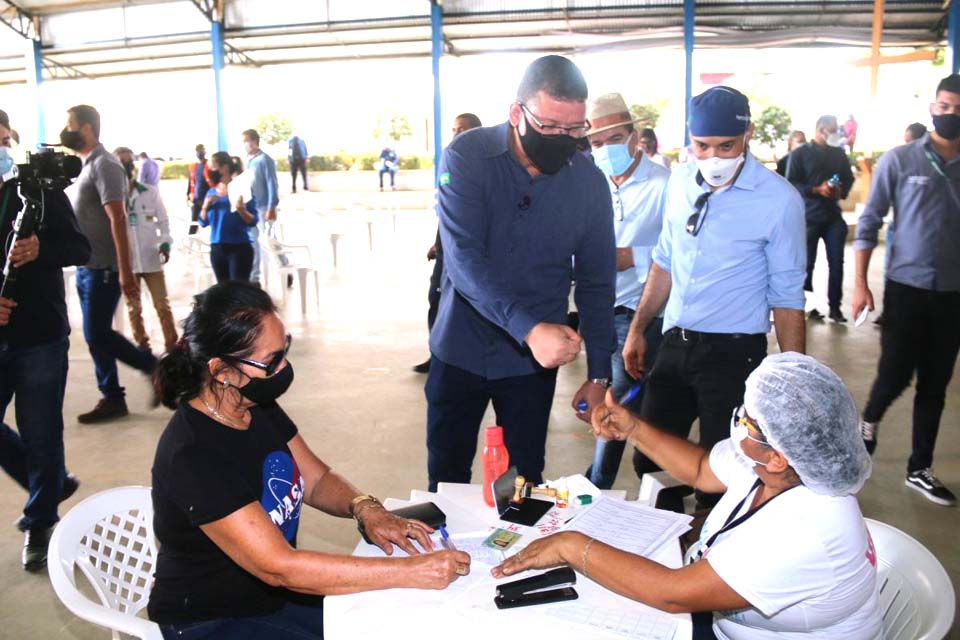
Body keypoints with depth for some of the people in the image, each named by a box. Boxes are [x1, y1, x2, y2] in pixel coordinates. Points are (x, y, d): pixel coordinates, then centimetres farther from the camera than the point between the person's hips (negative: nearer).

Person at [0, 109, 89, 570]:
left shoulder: (39, 190, -2)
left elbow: (80, 249, -4)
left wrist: (41, 249, -24)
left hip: (40, 336, -3)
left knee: (41, 434, 4)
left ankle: (40, 522, 22)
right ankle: (51, 483, 31)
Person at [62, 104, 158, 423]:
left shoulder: (104, 164, -13)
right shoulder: (85, 165, 14)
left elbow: (118, 220, -20)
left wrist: (125, 272, -23)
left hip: (103, 268, -9)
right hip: (87, 267, 9)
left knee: (98, 335, -6)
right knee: (96, 335, 10)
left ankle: (158, 369, 10)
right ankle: (112, 399, 17)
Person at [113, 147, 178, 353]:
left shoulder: (150, 191, 3)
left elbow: (163, 220, 4)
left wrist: (165, 243, -11)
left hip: (151, 258, 0)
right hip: (125, 261, 0)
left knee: (162, 305, 3)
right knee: (133, 308, 10)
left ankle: (172, 344, 11)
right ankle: (142, 346, 20)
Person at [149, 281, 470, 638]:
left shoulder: (258, 407, -6)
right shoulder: (192, 457, -29)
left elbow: (317, 480, 6)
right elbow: (280, 568, -31)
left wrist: (365, 509, -16)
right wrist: (409, 573, -31)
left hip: (275, 591, 7)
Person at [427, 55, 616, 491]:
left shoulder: (588, 182, -6)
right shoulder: (467, 157, -13)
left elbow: (596, 282, 2)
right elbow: (464, 259, -24)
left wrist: (599, 374, 2)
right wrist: (528, 328, -37)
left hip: (536, 357, 1)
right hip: (461, 347, -1)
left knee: (525, 483, 11)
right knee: (446, 479, 12)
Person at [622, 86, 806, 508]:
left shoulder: (779, 200, -12)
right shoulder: (681, 181, 3)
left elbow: (787, 298, -8)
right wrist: (638, 330, 13)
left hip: (733, 354, -5)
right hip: (674, 345, 5)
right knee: (649, 463, 13)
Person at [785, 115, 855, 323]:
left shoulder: (839, 154, 13)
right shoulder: (800, 153, 0)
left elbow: (848, 178, 18)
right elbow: (791, 183, -7)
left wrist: (842, 191, -4)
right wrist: (817, 190, -19)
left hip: (834, 216, 4)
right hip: (809, 216, -4)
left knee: (836, 262, 1)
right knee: (807, 264, 1)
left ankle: (835, 307, 8)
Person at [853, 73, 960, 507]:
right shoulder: (899, 160, -2)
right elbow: (869, 223, -2)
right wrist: (860, 283, -7)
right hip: (906, 287, -3)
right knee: (895, 375, -2)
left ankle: (920, 469, 23)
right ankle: (869, 421, 32)